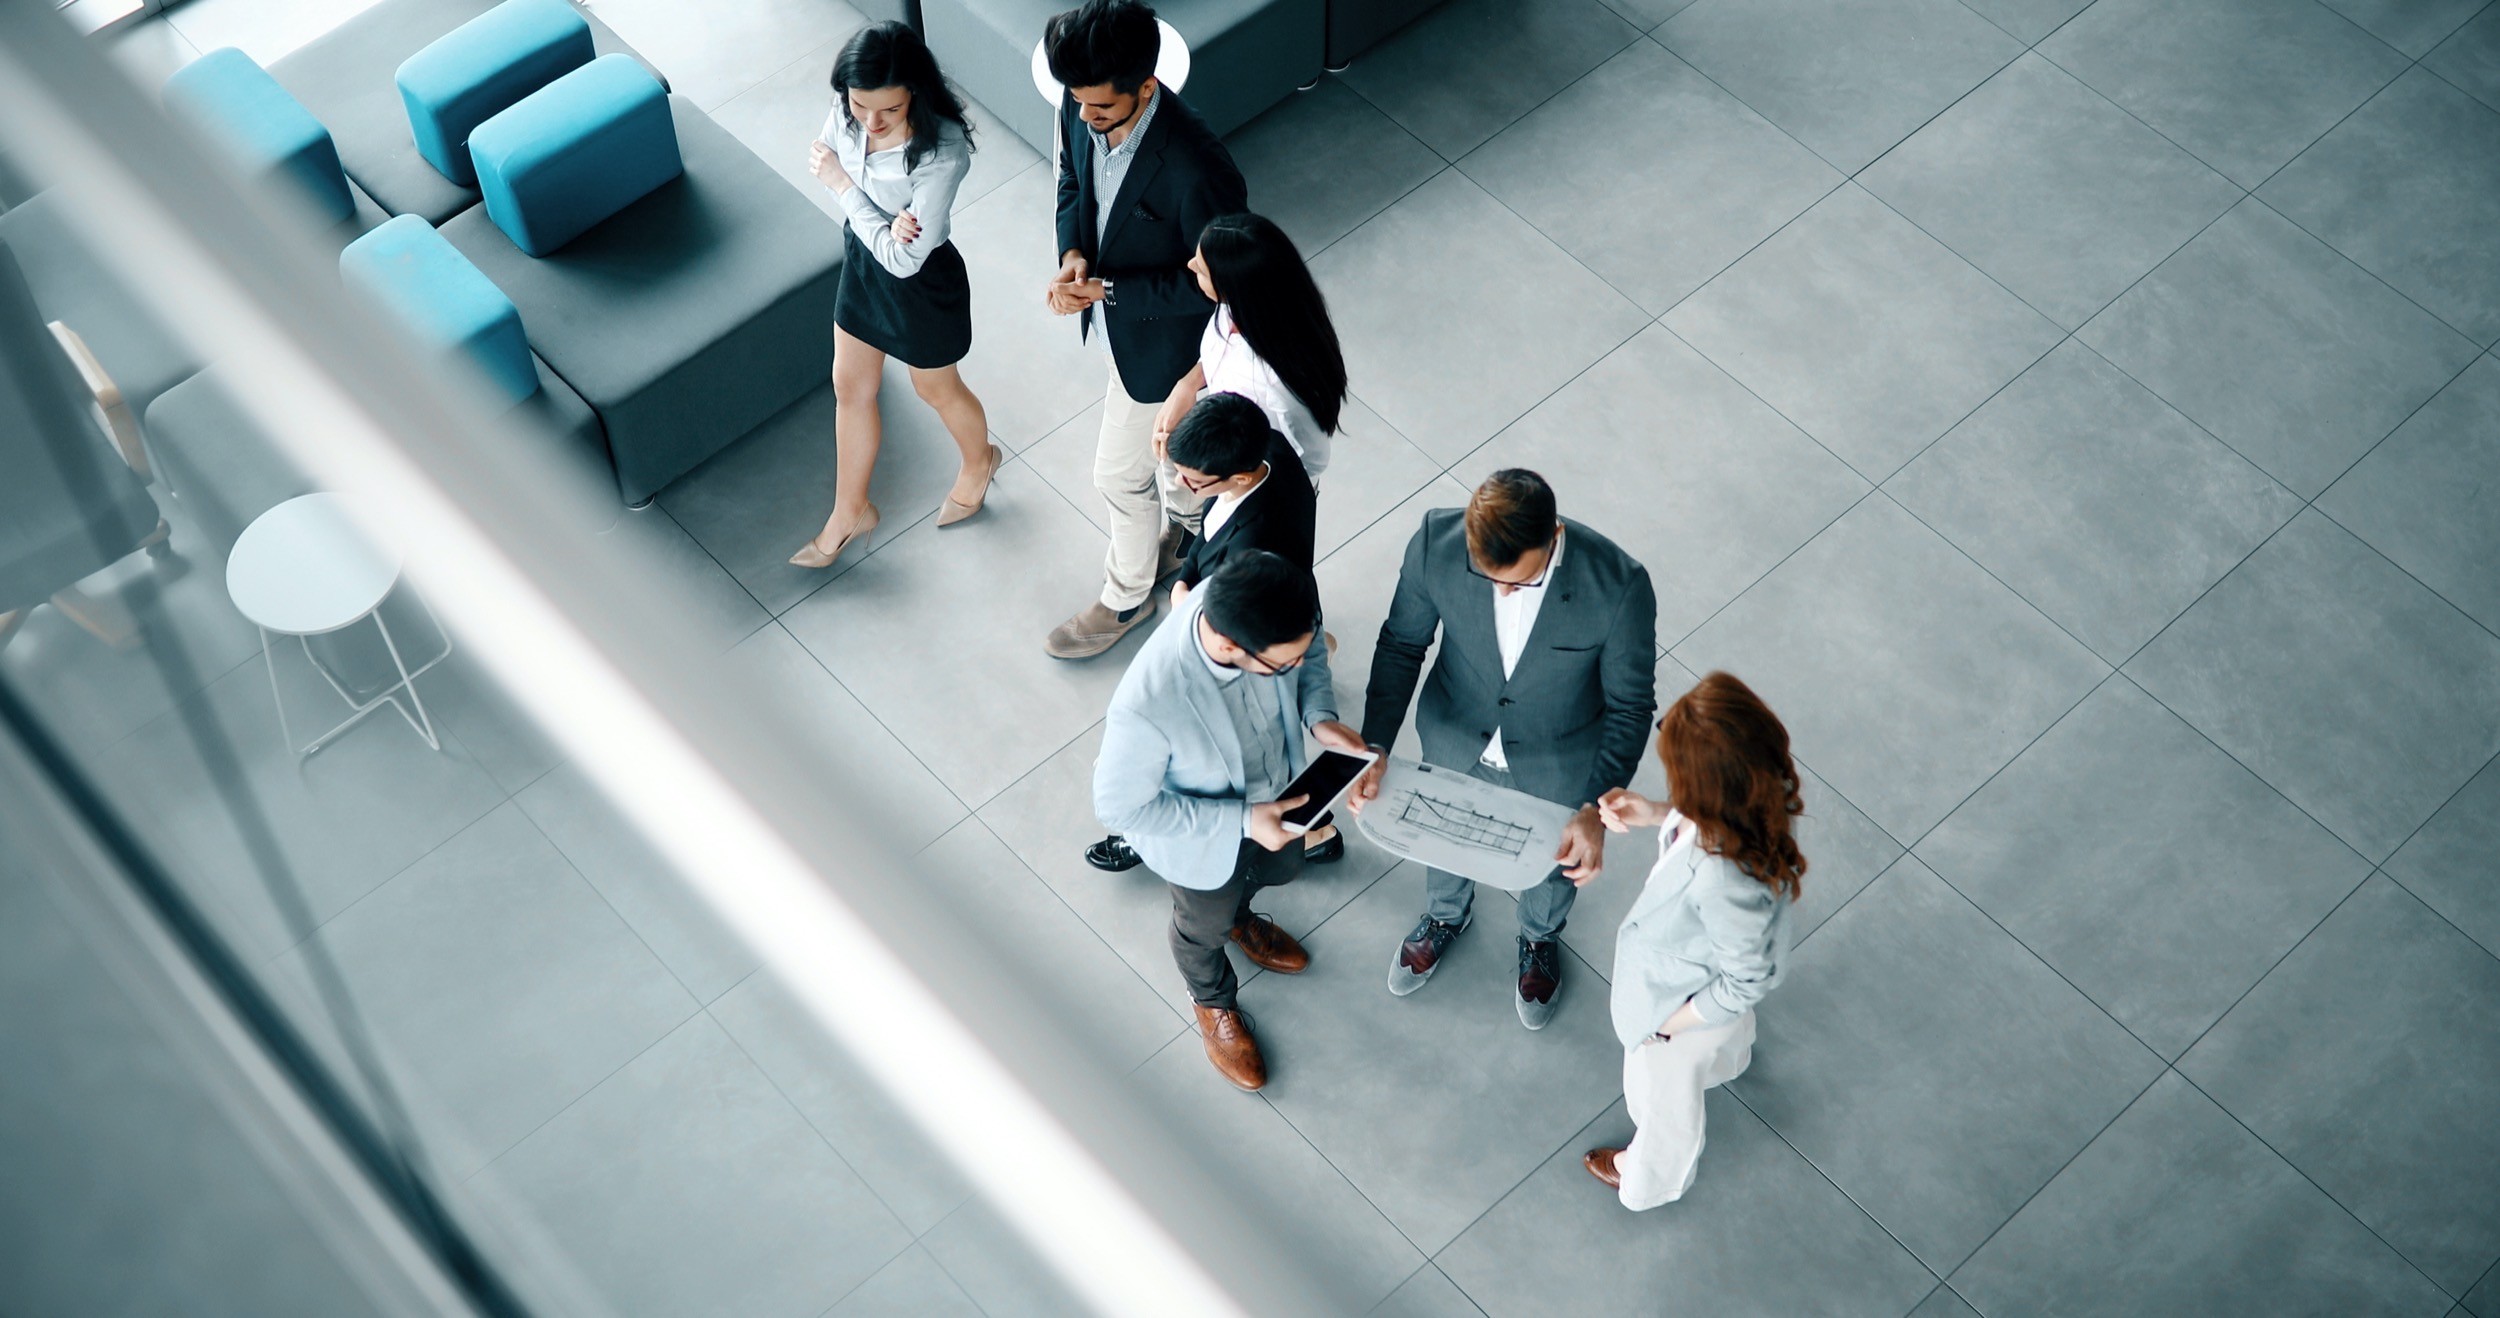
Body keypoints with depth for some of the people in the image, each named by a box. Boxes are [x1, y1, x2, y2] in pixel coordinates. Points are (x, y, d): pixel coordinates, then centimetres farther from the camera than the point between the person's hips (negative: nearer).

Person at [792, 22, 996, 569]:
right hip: (862, 258, 6)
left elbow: (902, 258, -32)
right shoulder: (847, 111, -20)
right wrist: (887, 219, -20)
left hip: (921, 282, -6)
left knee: (935, 389, 22)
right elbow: (825, 162, 0)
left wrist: (842, 184, -25)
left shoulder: (942, 152, -38)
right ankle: (850, 511, 45)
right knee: (850, 386, 22)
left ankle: (979, 460, 56)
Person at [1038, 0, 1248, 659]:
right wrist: (1073, 254, -15)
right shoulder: (1081, 108, -19)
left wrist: (1107, 290, -28)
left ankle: (1127, 597, 40)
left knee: (1120, 472, 13)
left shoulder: (1196, 170, -40)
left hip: (1160, 339, -6)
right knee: (1176, 443, 31)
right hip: (1112, 317, 7)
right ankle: (1189, 532, 58)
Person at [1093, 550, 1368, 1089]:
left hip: (1277, 785, 4)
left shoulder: (1253, 603, -34)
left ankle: (1240, 916, 71)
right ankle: (1214, 1003, 63)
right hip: (1201, 837, -4)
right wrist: (1242, 820, -29)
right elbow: (1120, 807, -28)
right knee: (1205, 926, 29)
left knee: (1282, 869, 36)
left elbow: (1310, 653, -8)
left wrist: (1319, 715, -25)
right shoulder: (1146, 706, -48)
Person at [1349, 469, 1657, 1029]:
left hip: (1557, 762, -1)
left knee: (1555, 860, 29)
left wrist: (1596, 810, -28)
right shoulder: (1437, 542, -32)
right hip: (1455, 739, 2)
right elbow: (1402, 644, -14)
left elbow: (1630, 705, -21)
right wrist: (1375, 748, -22)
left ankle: (1540, 938, 64)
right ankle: (1446, 915, 66)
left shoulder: (1618, 586, -37)